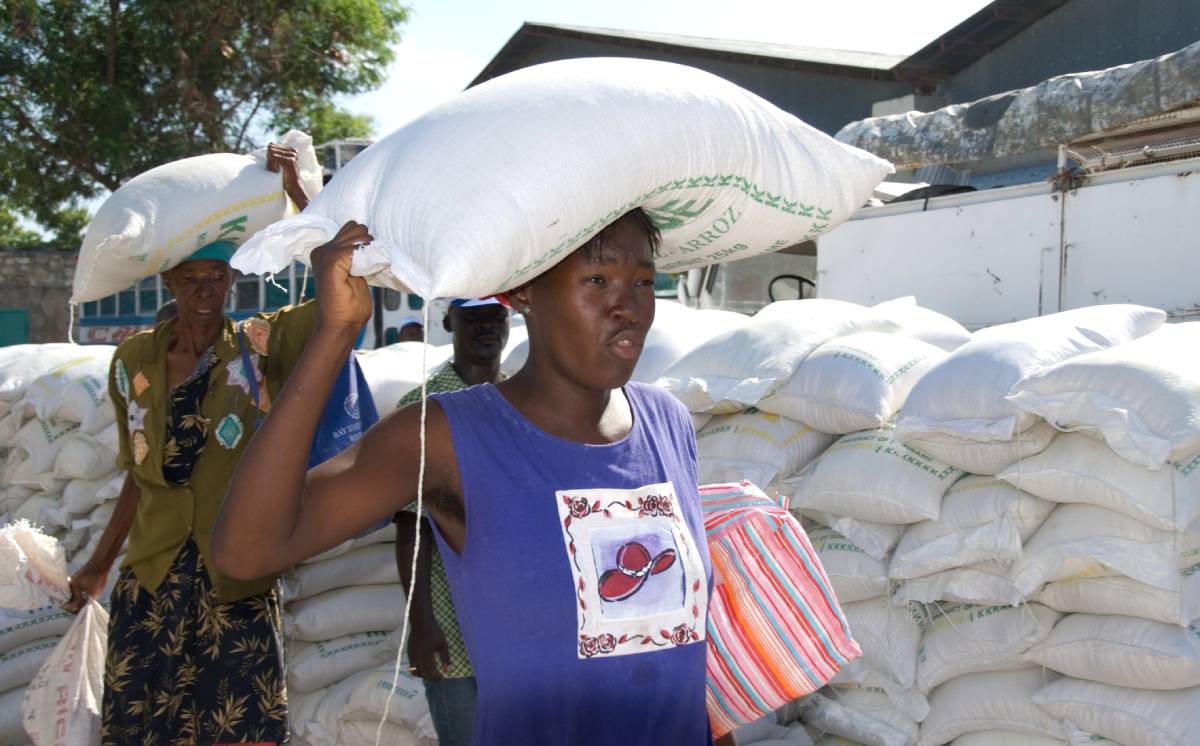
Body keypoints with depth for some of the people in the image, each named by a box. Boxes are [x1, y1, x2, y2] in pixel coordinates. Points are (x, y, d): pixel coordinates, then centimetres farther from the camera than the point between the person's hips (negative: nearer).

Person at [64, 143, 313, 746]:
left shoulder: (261, 346, -3)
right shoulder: (132, 362, 7)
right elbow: (141, 475, 16)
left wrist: (297, 192, -17)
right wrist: (100, 564, 20)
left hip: (236, 582, -3)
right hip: (151, 582, 3)